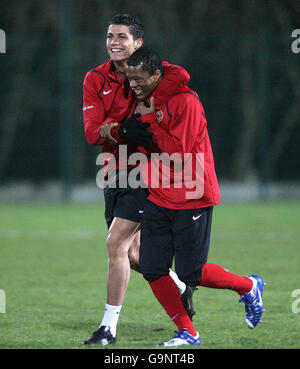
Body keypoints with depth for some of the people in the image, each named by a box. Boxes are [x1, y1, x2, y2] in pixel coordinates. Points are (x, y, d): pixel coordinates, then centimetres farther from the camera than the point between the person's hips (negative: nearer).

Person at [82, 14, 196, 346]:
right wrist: (108, 130, -27)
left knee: (116, 243, -13)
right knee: (132, 253, 11)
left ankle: (109, 327, -7)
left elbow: (180, 76, -33)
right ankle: (180, 288, 38)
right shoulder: (95, 79, 2)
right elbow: (92, 131, -8)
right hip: (115, 172, 5)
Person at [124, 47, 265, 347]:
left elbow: (179, 152, -21)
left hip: (190, 199, -8)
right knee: (151, 268, -2)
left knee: (190, 274, -4)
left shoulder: (185, 102, -16)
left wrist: (149, 121, -17)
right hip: (157, 198, 8)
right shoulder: (144, 103, 11)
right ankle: (187, 333, 8)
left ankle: (249, 288, 22)